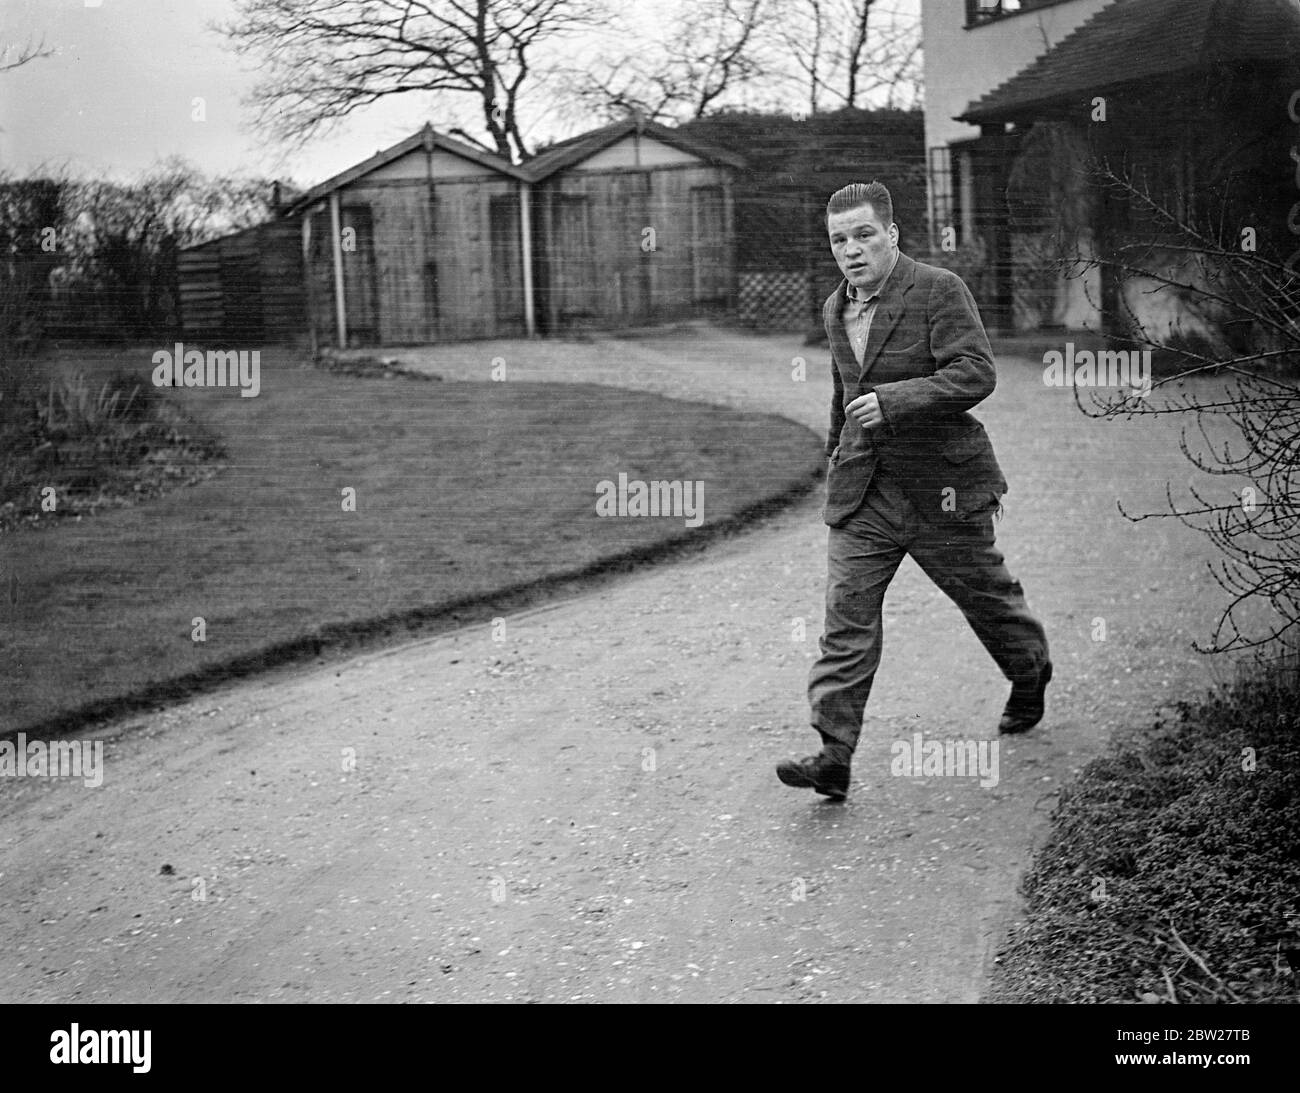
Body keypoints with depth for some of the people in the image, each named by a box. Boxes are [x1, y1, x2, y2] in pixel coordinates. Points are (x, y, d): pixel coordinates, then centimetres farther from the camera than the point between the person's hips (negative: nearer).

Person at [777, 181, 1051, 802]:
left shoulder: (939, 291, -12)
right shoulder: (836, 309, 9)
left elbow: (976, 373, -22)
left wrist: (894, 400, -31)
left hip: (939, 486, -5)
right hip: (861, 492, 5)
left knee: (983, 595, 15)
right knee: (847, 616, -7)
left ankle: (1030, 676, 45)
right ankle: (833, 756, -10)